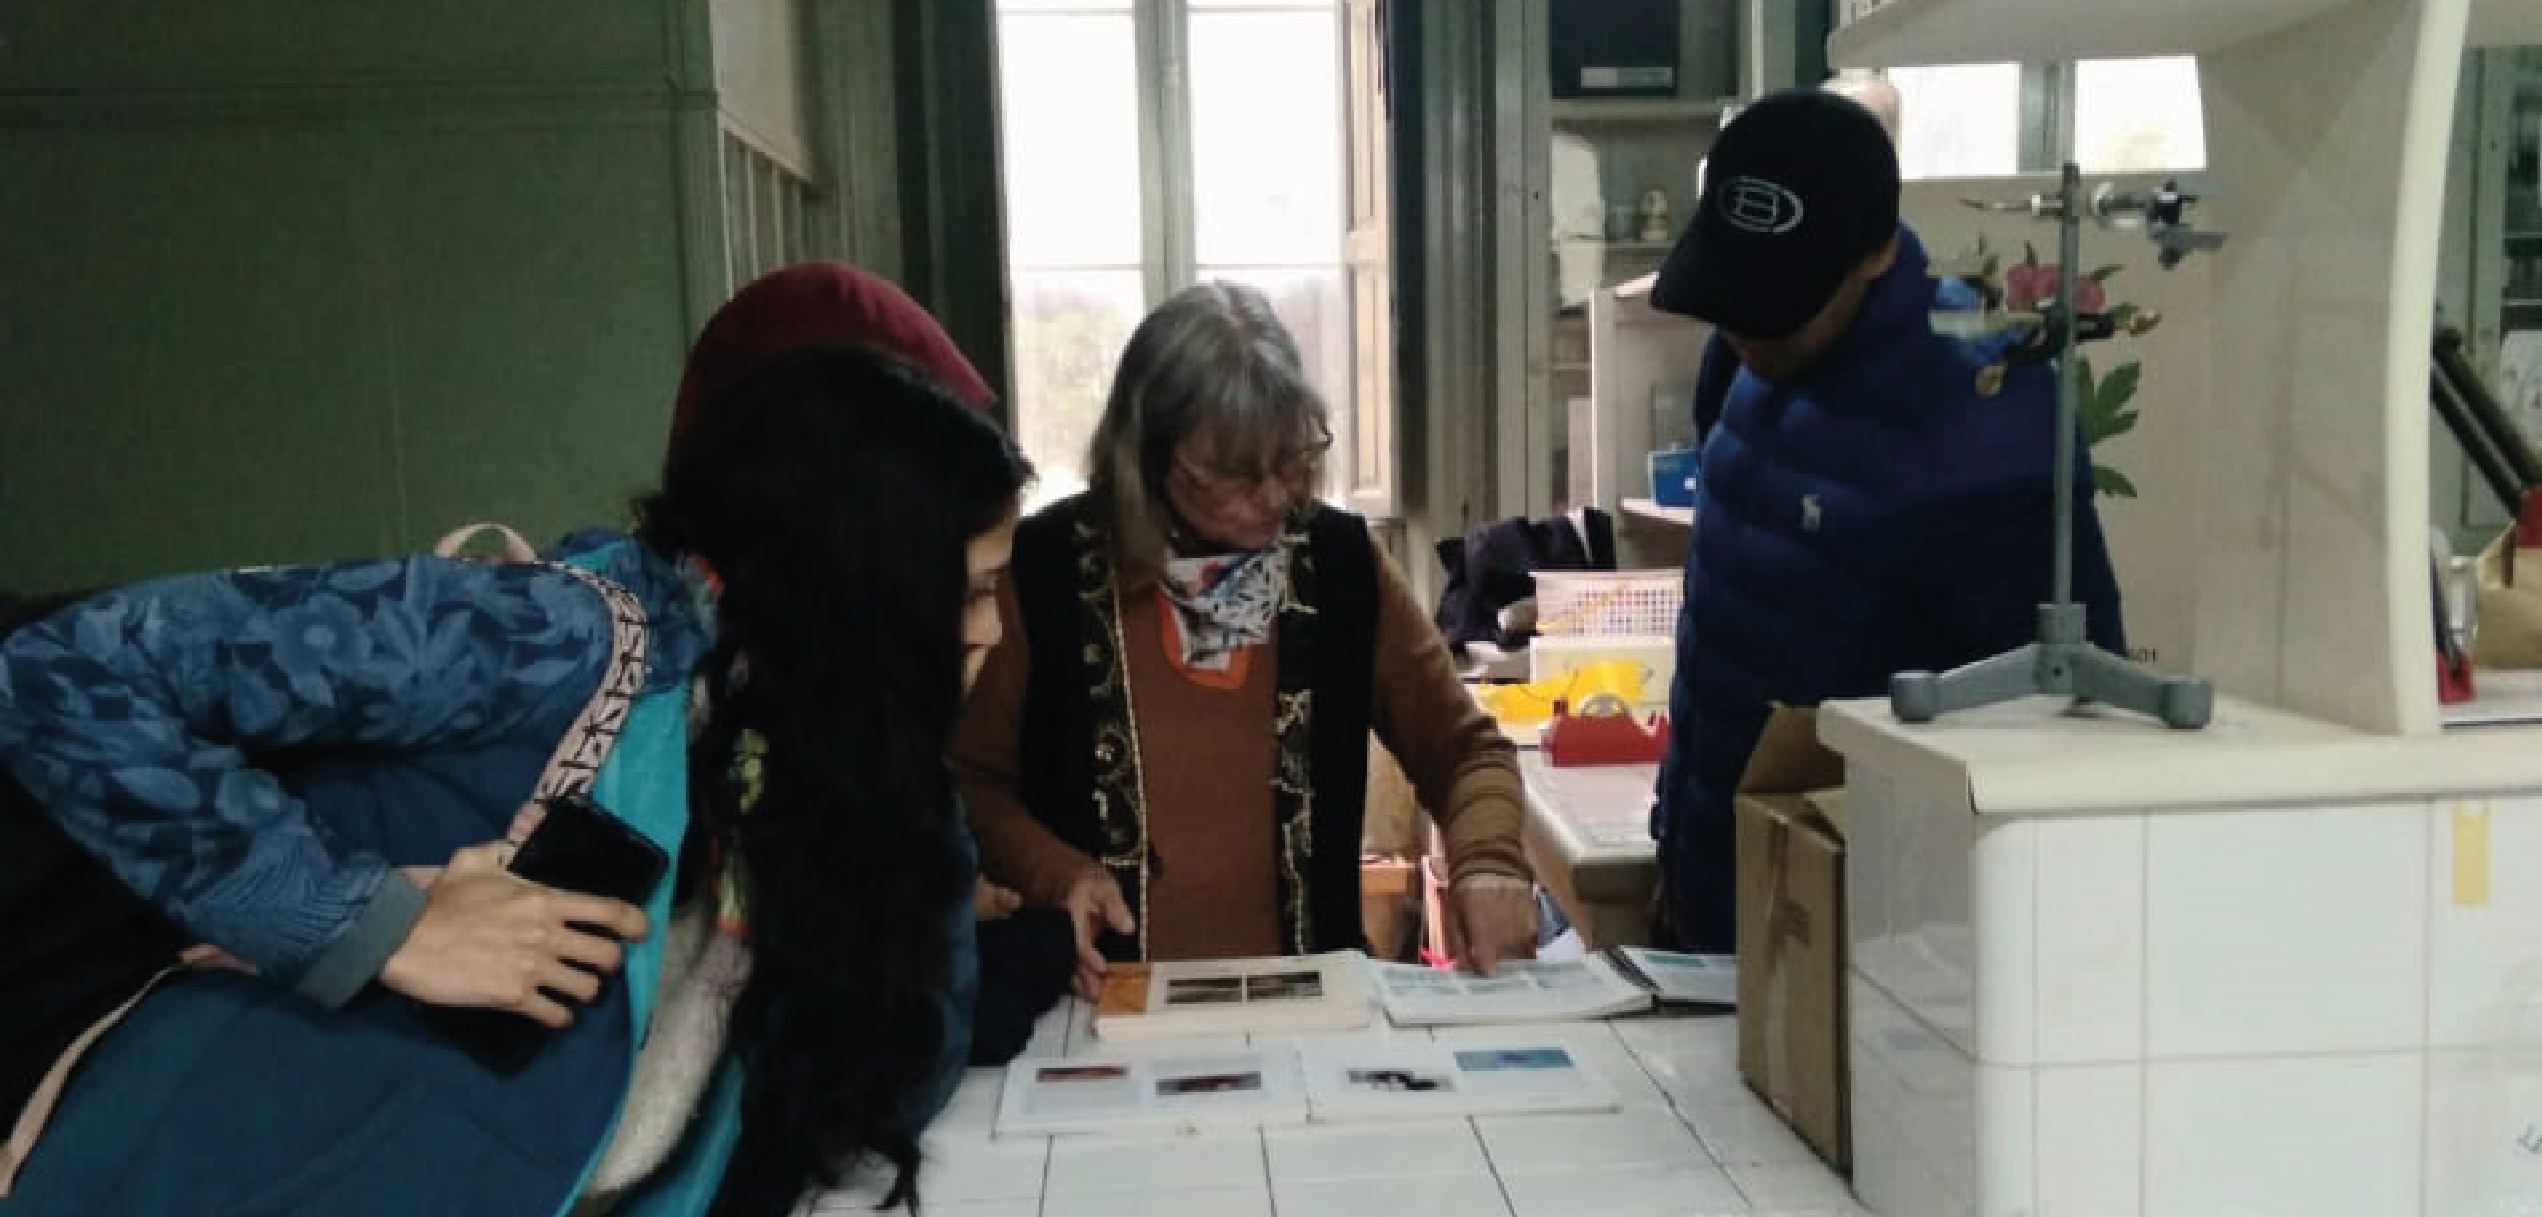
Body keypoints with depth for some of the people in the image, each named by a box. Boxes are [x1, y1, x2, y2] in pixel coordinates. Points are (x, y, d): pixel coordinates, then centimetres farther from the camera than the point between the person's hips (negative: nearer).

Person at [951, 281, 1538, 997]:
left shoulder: (1341, 561, 0)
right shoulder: (1045, 570, -6)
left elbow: (1463, 746, 6)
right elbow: (969, 779, 5)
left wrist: (1486, 860, -12)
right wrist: (1057, 873, -12)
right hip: (1112, 1004, -2)